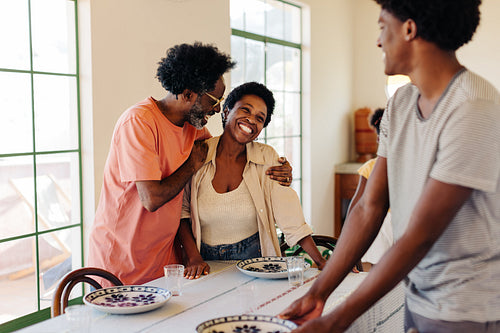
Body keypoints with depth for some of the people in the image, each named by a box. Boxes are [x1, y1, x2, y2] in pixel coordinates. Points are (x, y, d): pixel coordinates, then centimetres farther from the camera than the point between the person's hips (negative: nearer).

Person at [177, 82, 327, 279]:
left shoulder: (267, 158, -4)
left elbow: (289, 214, -5)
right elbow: (182, 211, 1)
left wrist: (320, 261, -11)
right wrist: (194, 258, -9)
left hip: (254, 257, 0)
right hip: (207, 260, 1)